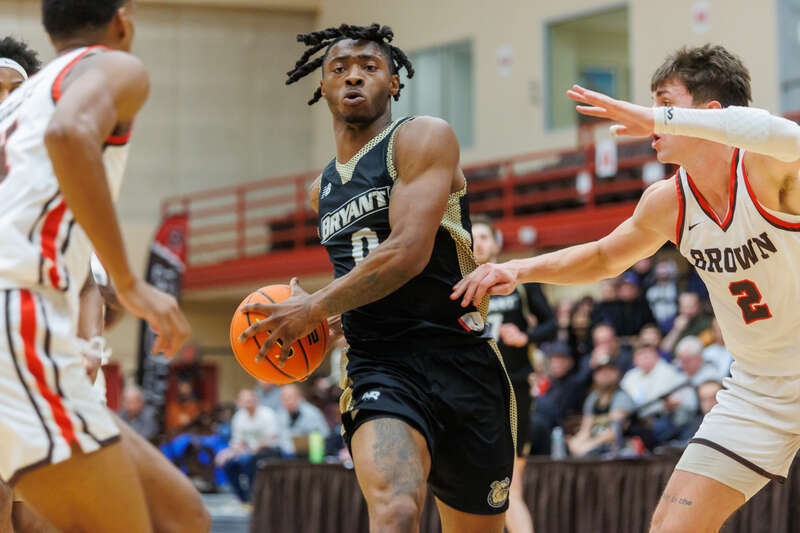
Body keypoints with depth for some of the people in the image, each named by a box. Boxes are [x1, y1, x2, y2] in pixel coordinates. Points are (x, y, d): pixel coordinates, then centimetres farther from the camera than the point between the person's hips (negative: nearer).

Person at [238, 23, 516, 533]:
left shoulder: (426, 138, -2)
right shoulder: (324, 188, 19)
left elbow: (408, 253, -15)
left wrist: (314, 309, -9)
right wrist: (322, 315, 13)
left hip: (461, 359, -3)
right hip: (379, 369, 3)